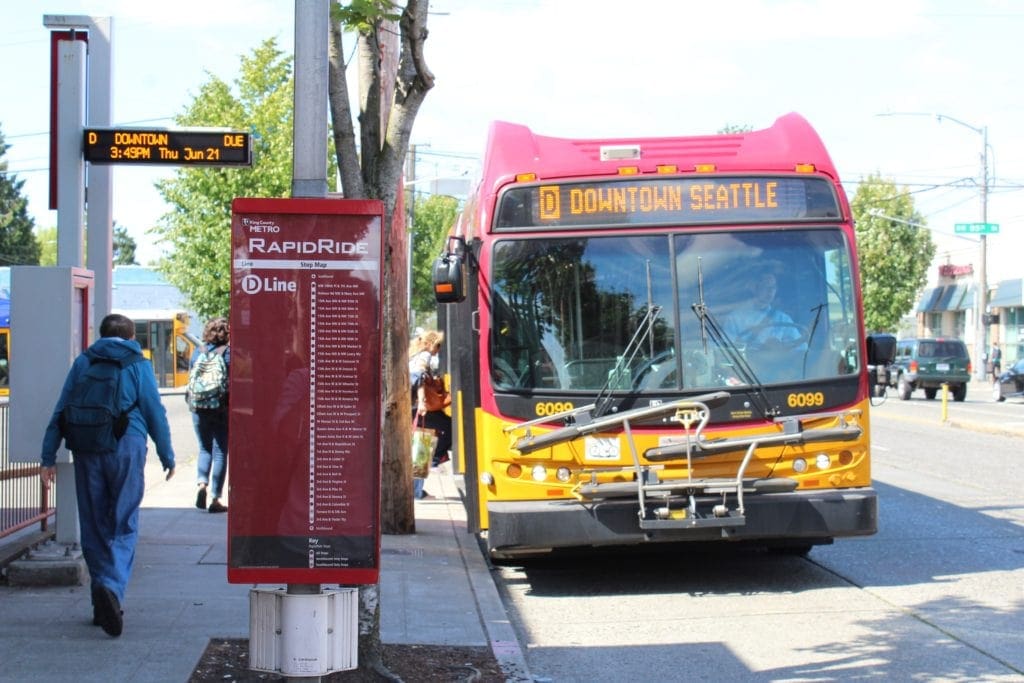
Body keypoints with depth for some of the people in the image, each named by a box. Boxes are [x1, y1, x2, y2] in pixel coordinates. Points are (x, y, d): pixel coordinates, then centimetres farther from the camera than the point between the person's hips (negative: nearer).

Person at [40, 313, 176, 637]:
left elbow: (60, 412, 9)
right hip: (127, 448, -2)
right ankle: (112, 588, -24)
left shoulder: (82, 363, 13)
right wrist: (167, 457, 10)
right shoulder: (139, 366, 6)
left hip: (87, 451, 2)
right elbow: (155, 413, 3)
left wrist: (48, 457, 9)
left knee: (94, 527, 10)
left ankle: (103, 604, 13)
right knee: (124, 525, 0)